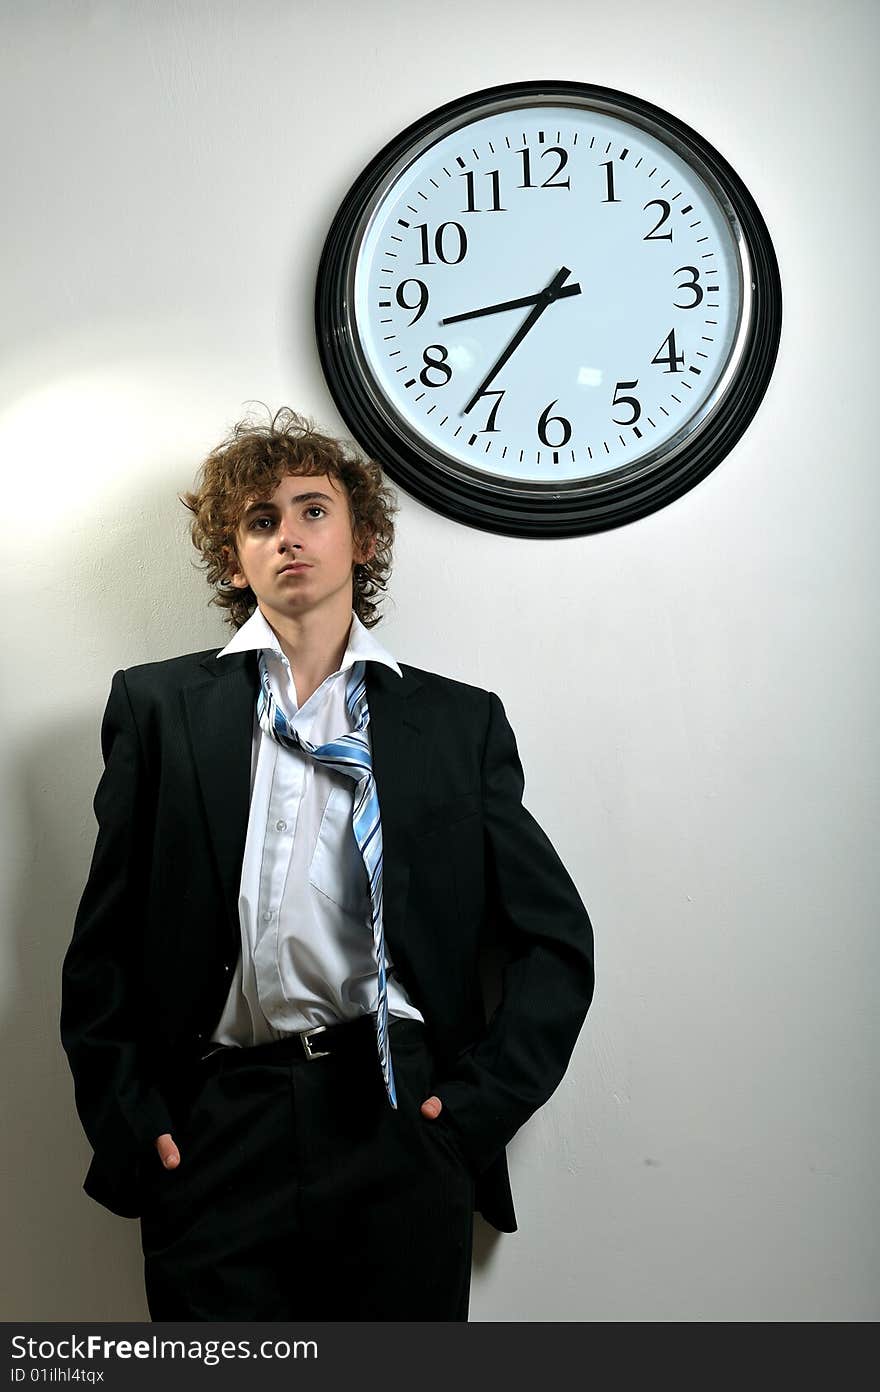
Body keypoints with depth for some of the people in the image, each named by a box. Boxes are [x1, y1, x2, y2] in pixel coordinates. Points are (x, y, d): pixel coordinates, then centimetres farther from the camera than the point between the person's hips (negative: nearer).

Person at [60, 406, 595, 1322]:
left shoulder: (460, 721, 8)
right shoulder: (158, 706, 8)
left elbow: (557, 938, 8)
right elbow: (104, 942, 8)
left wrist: (480, 1102, -1)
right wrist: (127, 1120, 0)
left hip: (403, 1130, 1)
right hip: (215, 1135, 0)